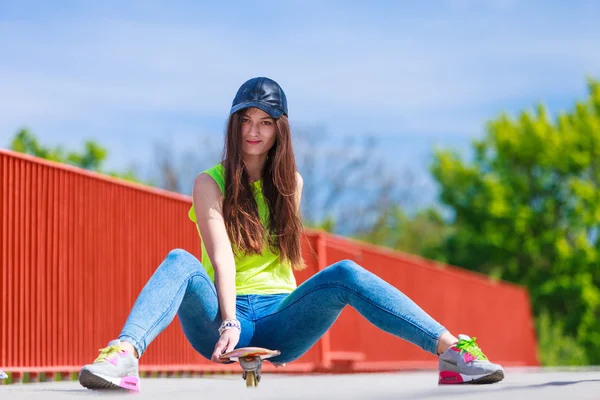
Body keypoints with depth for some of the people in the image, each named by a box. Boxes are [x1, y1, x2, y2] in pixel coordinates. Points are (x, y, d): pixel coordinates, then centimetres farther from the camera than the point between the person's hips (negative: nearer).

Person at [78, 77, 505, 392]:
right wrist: (229, 321, -27)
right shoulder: (210, 183, 1)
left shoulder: (290, 183, 14)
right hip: (223, 319, -2)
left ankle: (452, 351, -31)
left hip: (278, 320, 3)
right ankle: (124, 356, -55)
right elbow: (221, 256, -14)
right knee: (180, 262, -32)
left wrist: (300, 310, 2)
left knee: (345, 272, -24)